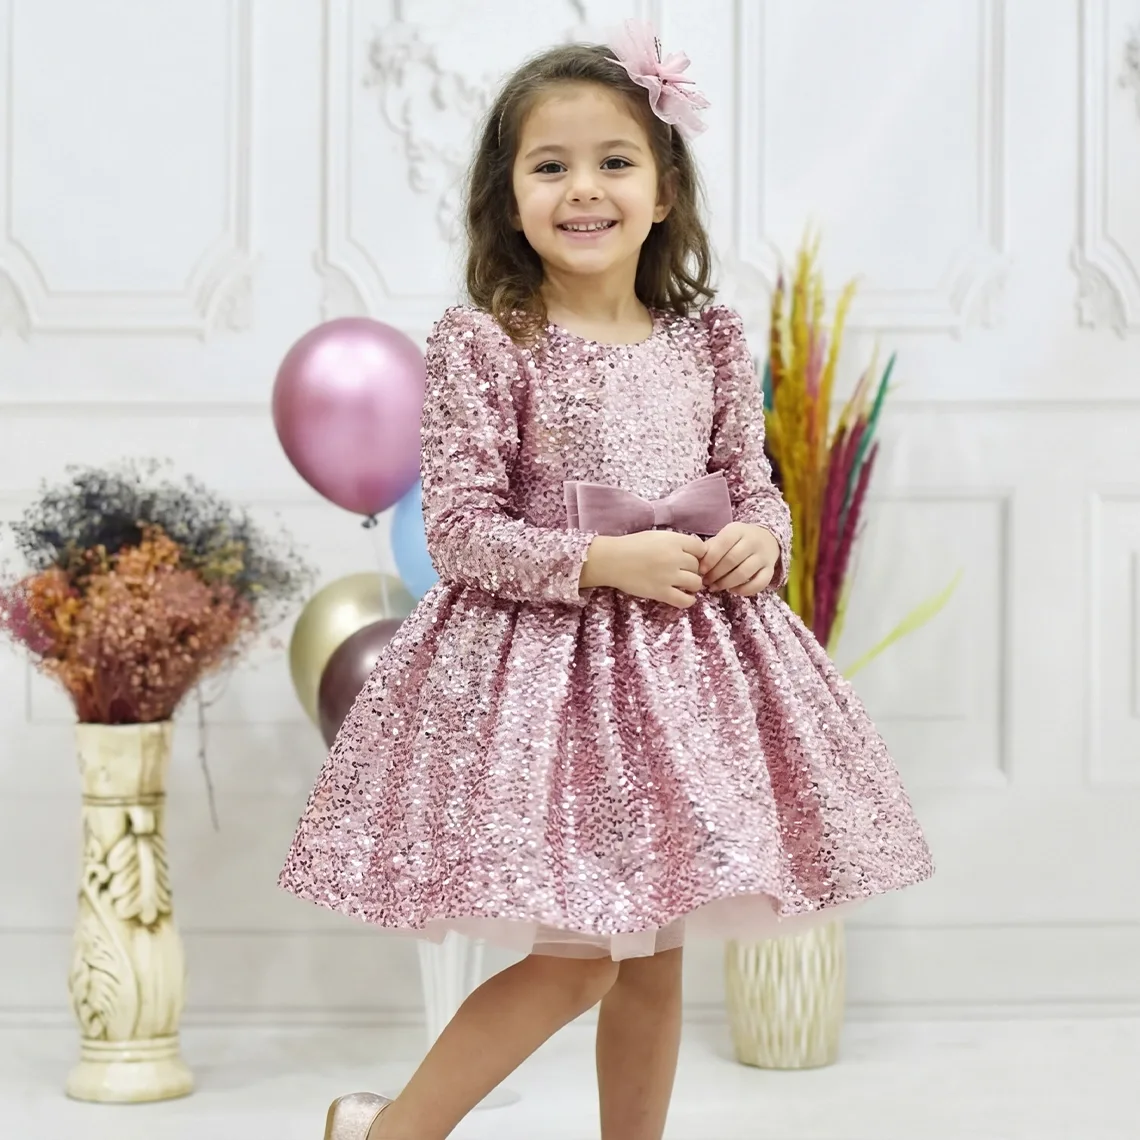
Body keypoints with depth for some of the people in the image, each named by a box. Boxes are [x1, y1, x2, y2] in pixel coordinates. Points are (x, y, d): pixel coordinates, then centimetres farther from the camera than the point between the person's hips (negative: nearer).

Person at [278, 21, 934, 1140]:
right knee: (574, 958, -3)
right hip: (543, 656, -5)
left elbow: (753, 485, 12)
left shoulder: (708, 340, 4)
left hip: (685, 659, 5)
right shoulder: (482, 342, -9)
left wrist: (759, 540, -10)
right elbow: (458, 528, -12)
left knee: (655, 953, 13)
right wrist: (601, 562, -21)